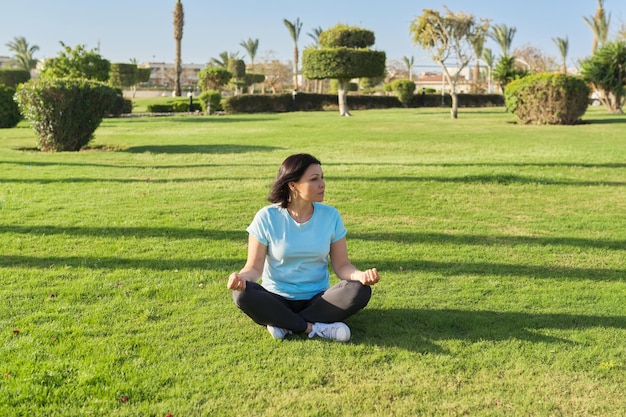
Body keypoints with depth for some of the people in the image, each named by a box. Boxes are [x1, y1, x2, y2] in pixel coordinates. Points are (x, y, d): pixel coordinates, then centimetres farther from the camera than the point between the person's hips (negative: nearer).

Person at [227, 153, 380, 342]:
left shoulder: (331, 216, -3)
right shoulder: (267, 217, -9)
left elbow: (341, 264, -1)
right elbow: (255, 267, -8)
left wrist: (361, 275, -23)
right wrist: (241, 277, -32)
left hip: (317, 300, 2)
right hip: (277, 299, -2)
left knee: (360, 290, -25)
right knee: (243, 294, -32)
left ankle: (284, 324, -21)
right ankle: (315, 328, -22)